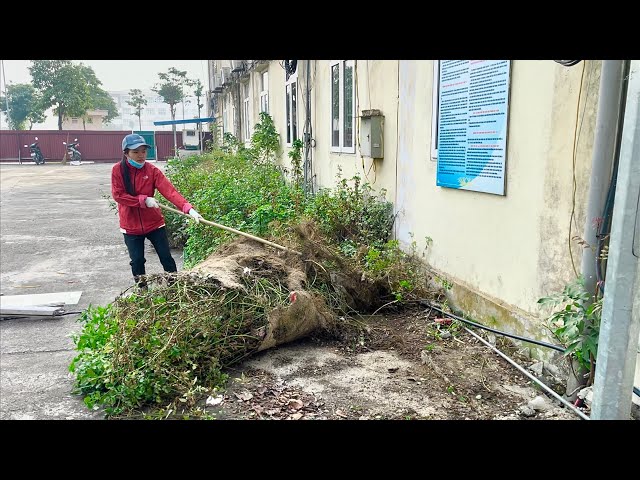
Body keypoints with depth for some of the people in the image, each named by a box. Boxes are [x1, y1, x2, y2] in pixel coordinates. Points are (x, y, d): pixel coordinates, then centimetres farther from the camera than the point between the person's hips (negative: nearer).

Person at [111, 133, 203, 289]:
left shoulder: (152, 170, -8)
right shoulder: (118, 170, -7)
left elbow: (170, 191, -20)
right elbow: (117, 195, -12)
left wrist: (188, 208, -33)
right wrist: (144, 200, -21)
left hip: (154, 222, 0)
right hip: (131, 225, 0)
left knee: (166, 257, 3)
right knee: (137, 260, 5)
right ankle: (142, 289, 26)